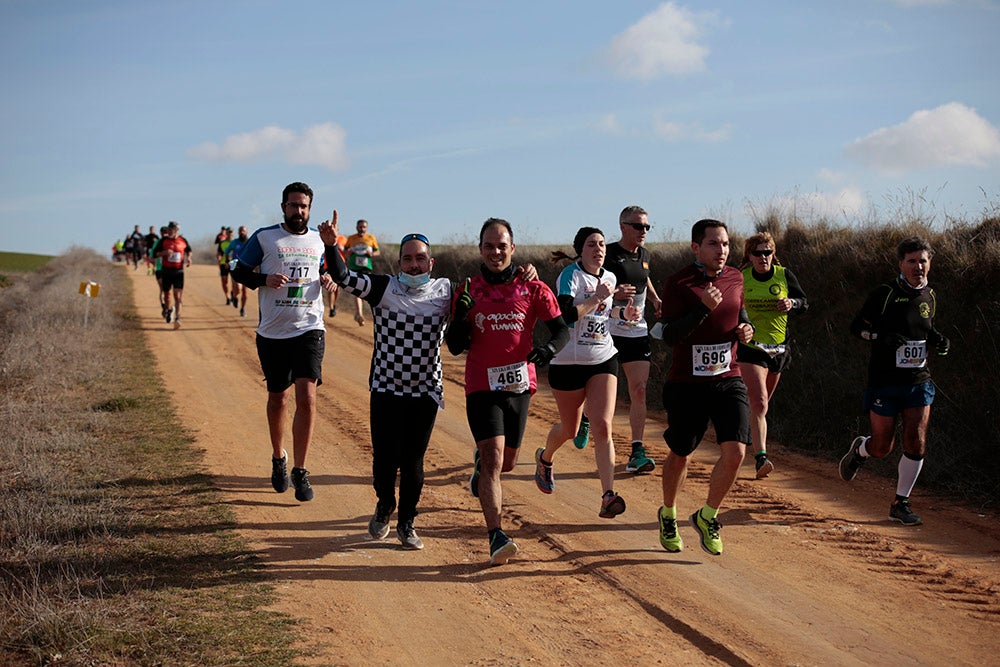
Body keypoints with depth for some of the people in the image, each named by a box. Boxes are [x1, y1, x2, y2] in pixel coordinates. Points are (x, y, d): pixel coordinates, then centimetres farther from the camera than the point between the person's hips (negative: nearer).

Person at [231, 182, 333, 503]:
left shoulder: (320, 239, 9)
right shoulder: (264, 237, 0)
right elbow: (239, 272, 2)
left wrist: (327, 278, 0)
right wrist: (264, 279, -17)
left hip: (309, 330, 1)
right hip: (272, 332, 0)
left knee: (306, 397, -13)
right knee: (277, 398, 13)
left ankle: (300, 471, -6)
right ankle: (278, 459, 35)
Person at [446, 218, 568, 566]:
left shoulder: (532, 287, 1)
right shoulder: (468, 291, 3)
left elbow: (561, 329, 0)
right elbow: (455, 347, 3)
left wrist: (549, 348, -22)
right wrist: (460, 317, -16)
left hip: (519, 384, 2)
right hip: (482, 387, -2)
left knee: (506, 462, 17)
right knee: (493, 460, -17)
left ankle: (480, 462, 54)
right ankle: (496, 537, -20)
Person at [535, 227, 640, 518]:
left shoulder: (609, 277, 7)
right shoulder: (571, 275, -13)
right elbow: (564, 316, -27)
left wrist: (623, 313, 8)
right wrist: (595, 299, -28)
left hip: (603, 361, 4)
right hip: (568, 361, -4)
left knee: (603, 428, -12)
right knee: (569, 429, 12)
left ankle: (608, 495, -18)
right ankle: (544, 458, 46)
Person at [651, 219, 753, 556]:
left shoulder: (735, 277, 6)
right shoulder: (678, 284, -11)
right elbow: (669, 335, -18)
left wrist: (746, 327, 3)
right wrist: (703, 308, -29)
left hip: (728, 380, 3)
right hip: (687, 385, -3)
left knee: (735, 452, -13)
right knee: (679, 455, 11)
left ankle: (707, 517, 10)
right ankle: (668, 515, 39)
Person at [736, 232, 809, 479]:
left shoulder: (784, 275, 0)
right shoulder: (740, 278, -3)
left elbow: (804, 303, 7)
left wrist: (792, 303, -13)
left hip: (779, 347, 3)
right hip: (750, 347, -3)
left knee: (762, 403, 18)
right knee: (759, 403, -18)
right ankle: (760, 457, -24)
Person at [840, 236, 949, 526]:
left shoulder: (930, 297, 7)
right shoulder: (884, 294, -9)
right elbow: (857, 326, -4)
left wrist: (939, 341, 1)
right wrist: (881, 337, -22)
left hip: (918, 382, 4)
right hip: (884, 381, -4)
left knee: (916, 444, -7)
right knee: (882, 448, 2)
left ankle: (901, 504, 9)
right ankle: (858, 449, 39)